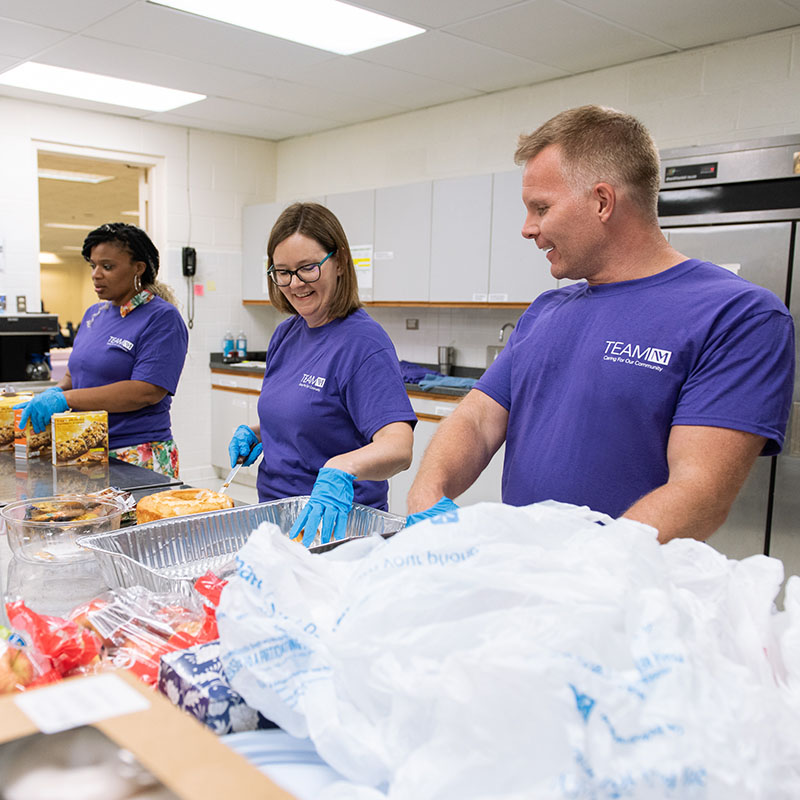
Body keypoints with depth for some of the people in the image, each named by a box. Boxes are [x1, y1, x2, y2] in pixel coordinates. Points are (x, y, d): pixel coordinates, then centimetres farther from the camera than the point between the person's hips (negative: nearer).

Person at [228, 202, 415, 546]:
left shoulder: (363, 341, -19)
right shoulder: (285, 334, 5)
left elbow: (398, 447, -30)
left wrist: (341, 469, -47)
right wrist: (254, 434, -1)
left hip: (334, 523, -7)